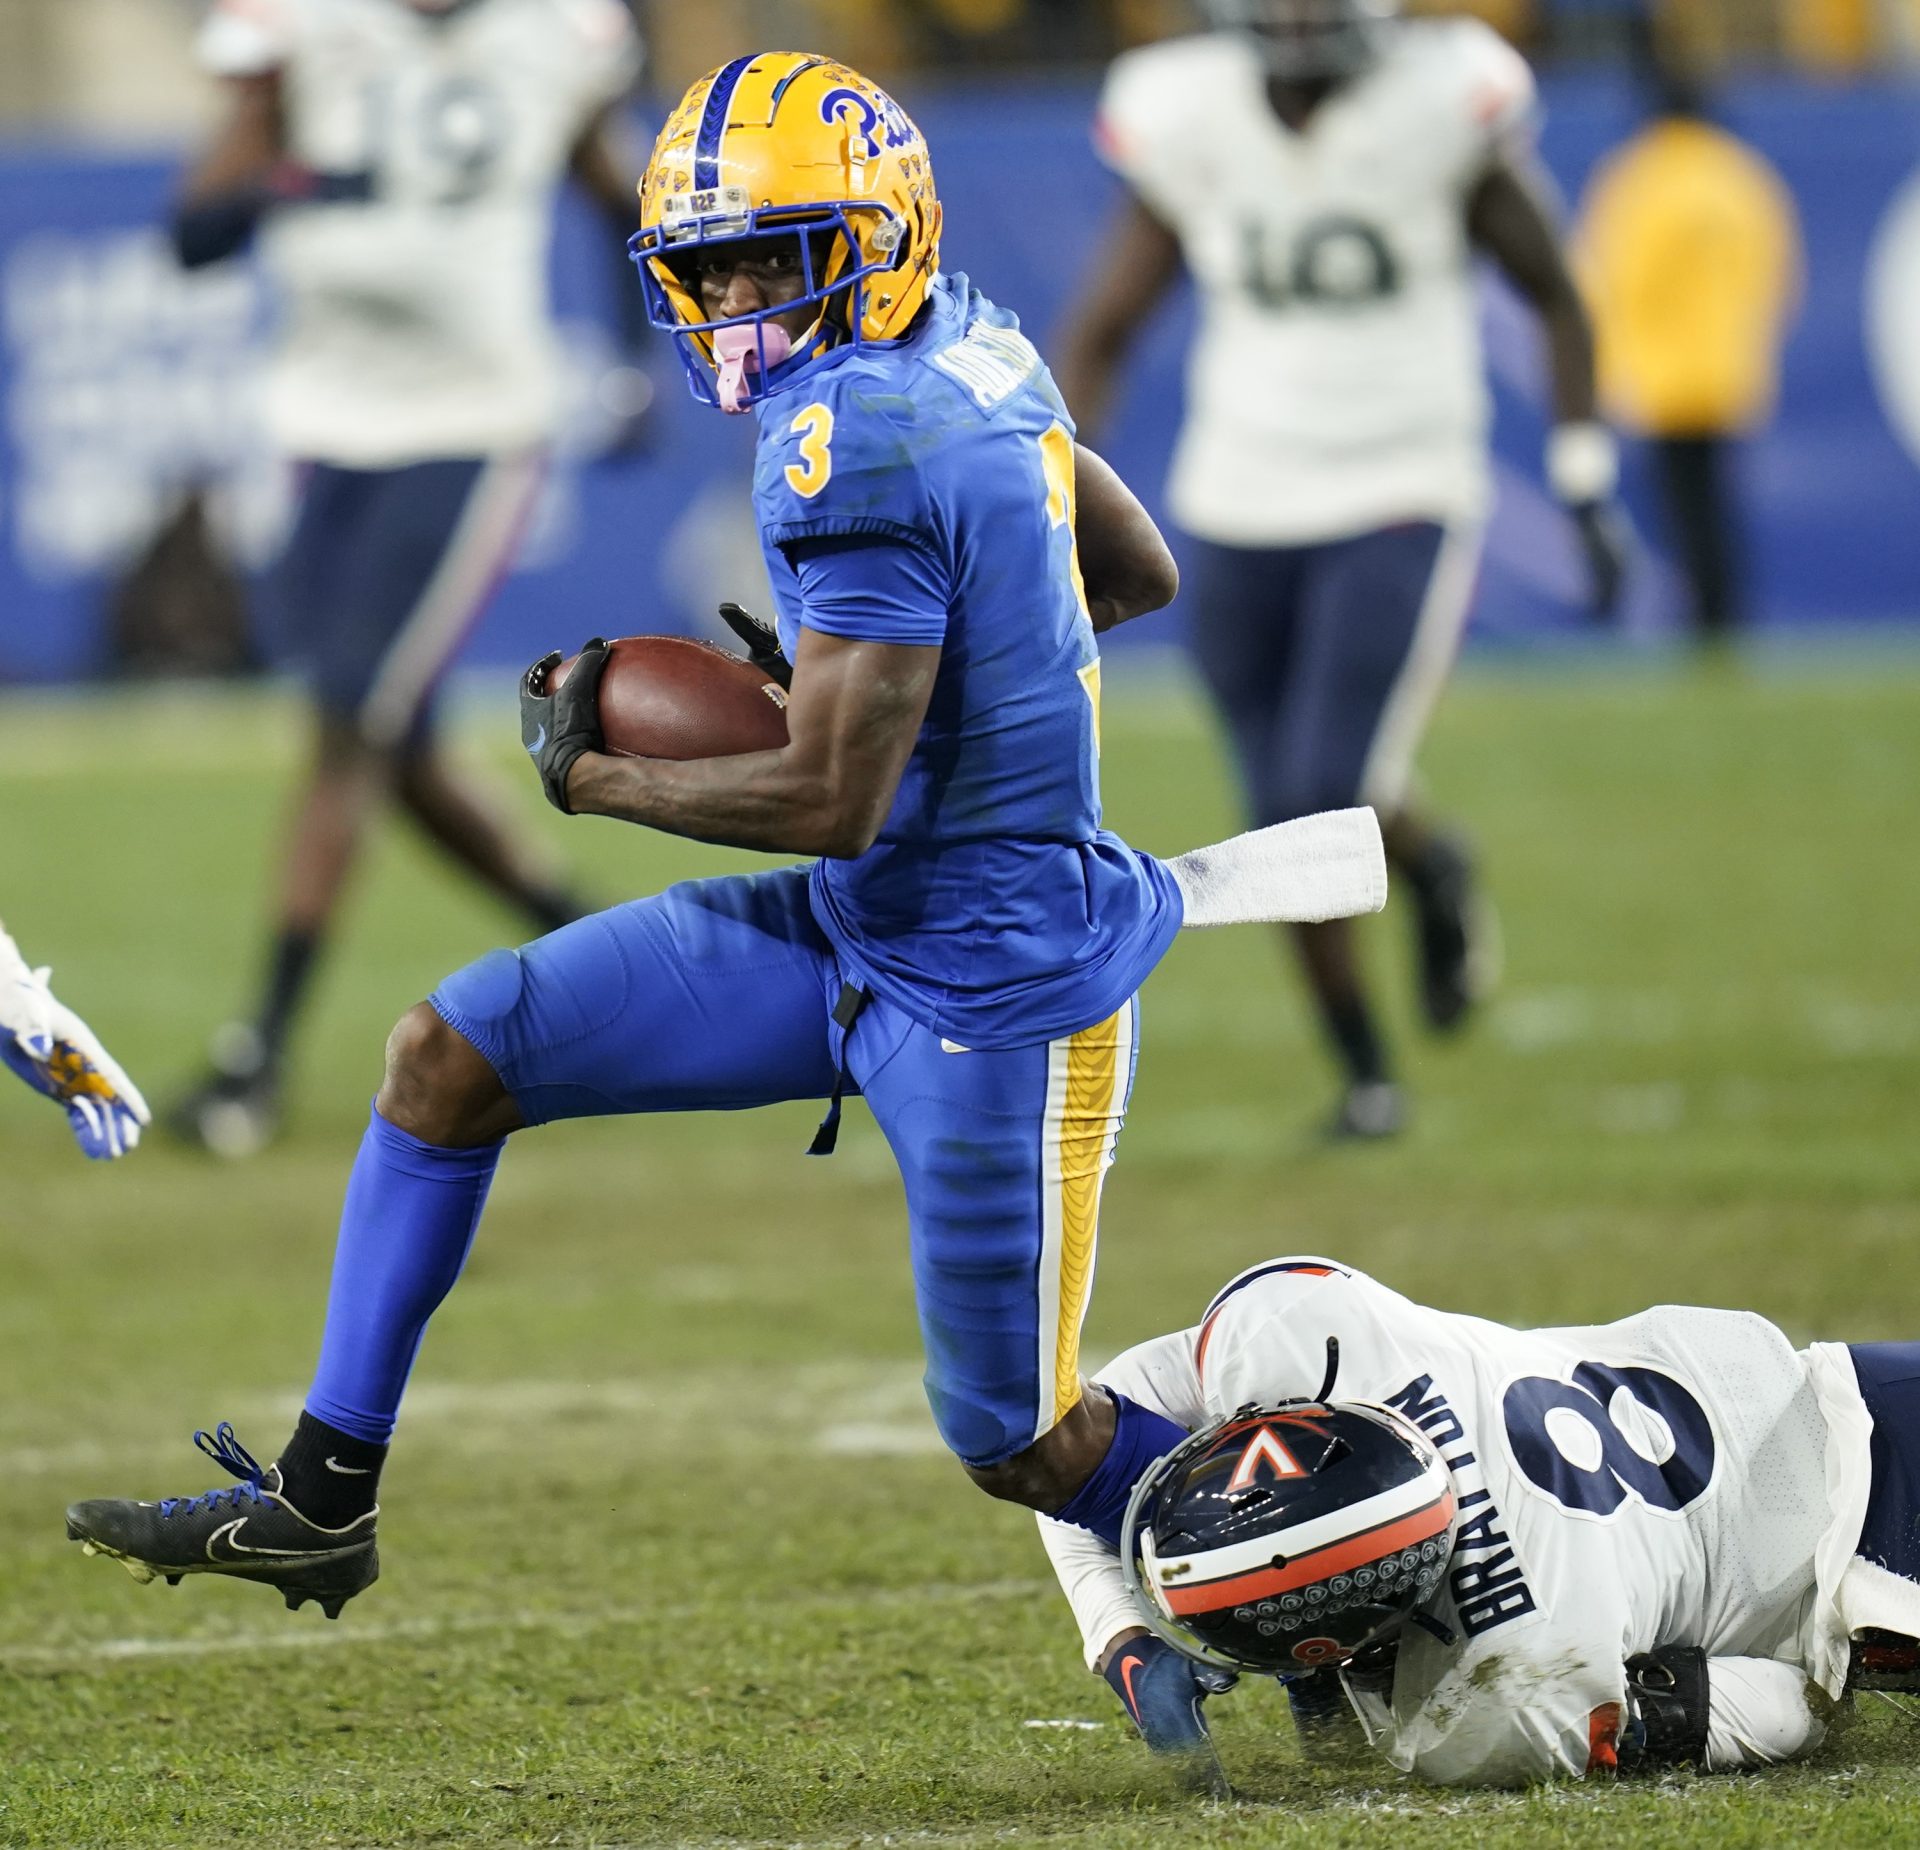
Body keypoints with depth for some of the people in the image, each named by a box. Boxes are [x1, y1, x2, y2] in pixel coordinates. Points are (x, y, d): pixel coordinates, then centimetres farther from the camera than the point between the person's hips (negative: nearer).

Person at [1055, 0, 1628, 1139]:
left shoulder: (1441, 107, -12)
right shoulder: (1189, 127, -5)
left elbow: (1554, 295, 1)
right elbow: (1100, 332, 4)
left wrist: (1586, 482, -2)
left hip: (1401, 510, -3)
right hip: (1241, 516, 3)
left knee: (1334, 800, -16)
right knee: (1290, 833, 5)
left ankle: (1432, 869, 19)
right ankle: (1367, 1075, 27)